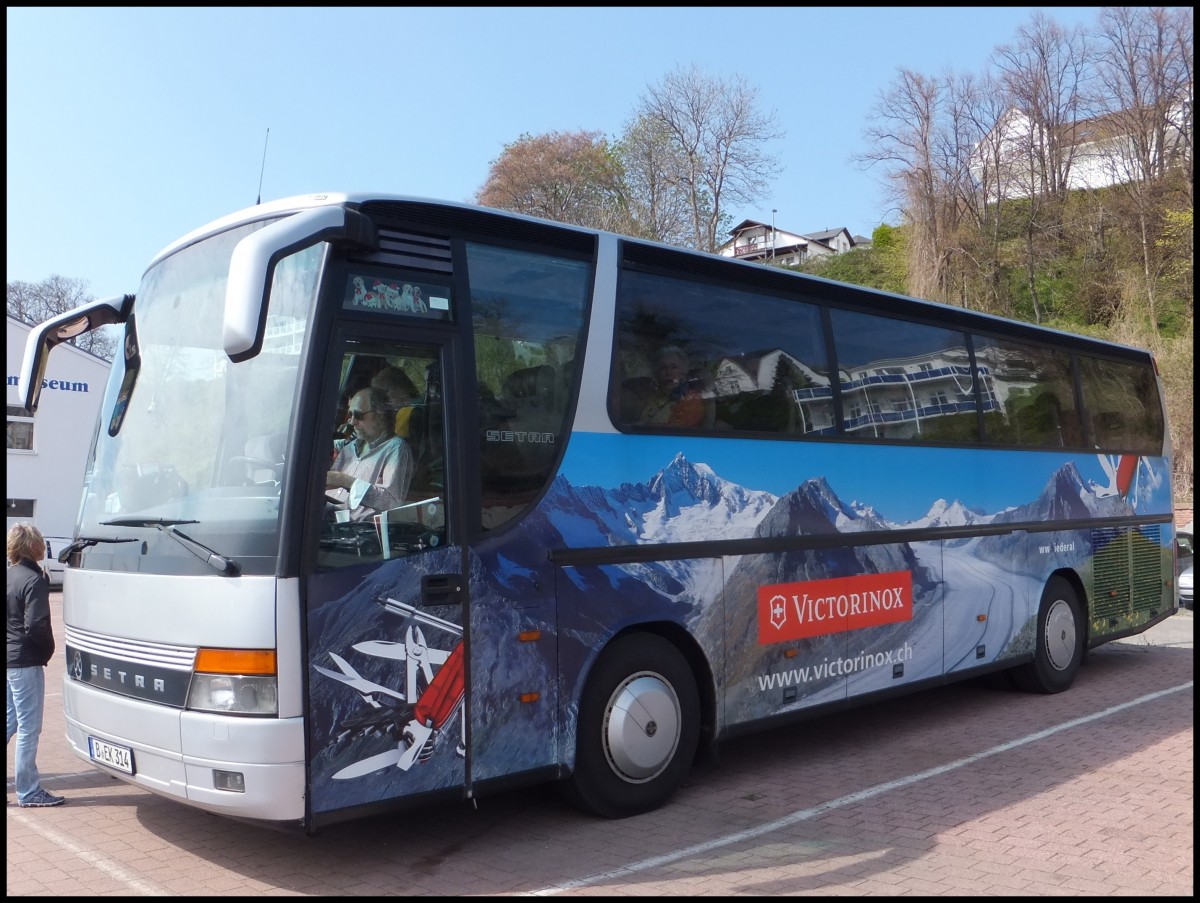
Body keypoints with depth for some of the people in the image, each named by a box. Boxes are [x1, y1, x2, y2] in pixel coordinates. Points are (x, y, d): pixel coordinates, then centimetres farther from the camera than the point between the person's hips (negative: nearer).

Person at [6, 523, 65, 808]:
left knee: (12, 721, 19)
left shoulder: (10, 575, 8)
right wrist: (48, 649, -4)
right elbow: (35, 626, -22)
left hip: (10, 659, 9)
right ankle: (28, 792, 6)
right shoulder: (34, 580, -17)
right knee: (28, 728, -1)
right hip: (26, 662, -8)